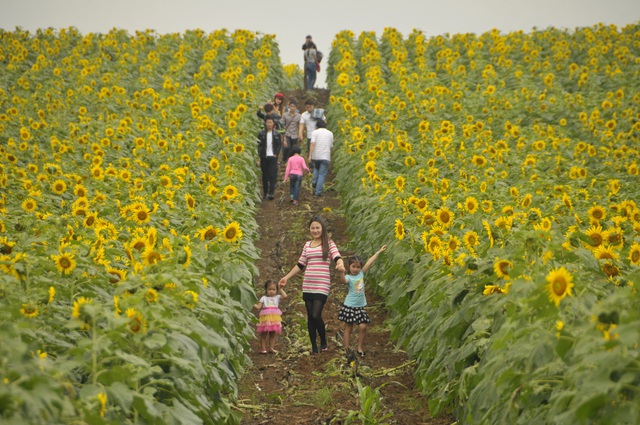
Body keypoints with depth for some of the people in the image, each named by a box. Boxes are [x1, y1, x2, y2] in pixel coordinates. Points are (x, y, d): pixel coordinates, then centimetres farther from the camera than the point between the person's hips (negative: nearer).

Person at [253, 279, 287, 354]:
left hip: (274, 318, 1)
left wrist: (280, 289, 1)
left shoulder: (277, 297, 9)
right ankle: (263, 349, 5)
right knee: (263, 334, 1)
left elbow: (285, 296, -8)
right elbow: (258, 307, 1)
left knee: (272, 334, 7)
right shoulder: (264, 298, 6)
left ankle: (272, 348, 13)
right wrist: (253, 305, -19)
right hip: (265, 318, -1)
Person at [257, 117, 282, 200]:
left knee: (273, 175, -9)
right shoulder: (261, 134, 4)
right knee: (265, 175, 7)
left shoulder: (277, 134, 5)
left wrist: (276, 154, -5)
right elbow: (259, 145, 4)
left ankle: (271, 193, -13)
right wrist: (260, 154, -7)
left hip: (273, 157, -1)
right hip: (264, 157, 1)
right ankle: (265, 192, 16)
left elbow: (279, 145, 7)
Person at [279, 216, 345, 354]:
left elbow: (337, 257, -12)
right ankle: (314, 347, 15)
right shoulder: (307, 245, 14)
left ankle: (323, 341, 10)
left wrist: (340, 264, -35)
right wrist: (286, 277, 19)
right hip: (307, 285, 5)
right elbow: (300, 265, 21)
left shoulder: (329, 244, 1)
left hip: (322, 286, -5)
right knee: (310, 317, 6)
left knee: (316, 315, -14)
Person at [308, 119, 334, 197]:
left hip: (316, 156, 0)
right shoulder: (330, 133, 8)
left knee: (316, 168, 30)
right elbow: (331, 146, 12)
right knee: (322, 174, 2)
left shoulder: (315, 132, 0)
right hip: (326, 157, 0)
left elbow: (312, 144, -12)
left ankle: (314, 181, 9)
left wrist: (310, 156, -13)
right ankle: (318, 192, -4)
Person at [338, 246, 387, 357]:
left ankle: (360, 347, 10)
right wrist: (341, 272, -56)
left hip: (360, 306, 4)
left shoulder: (361, 273, 4)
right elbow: (344, 280, -36)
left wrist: (379, 252, 11)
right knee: (348, 328, 3)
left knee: (362, 327, -5)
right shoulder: (349, 277, -12)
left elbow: (369, 262, 7)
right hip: (349, 306, -4)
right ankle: (346, 349, 10)